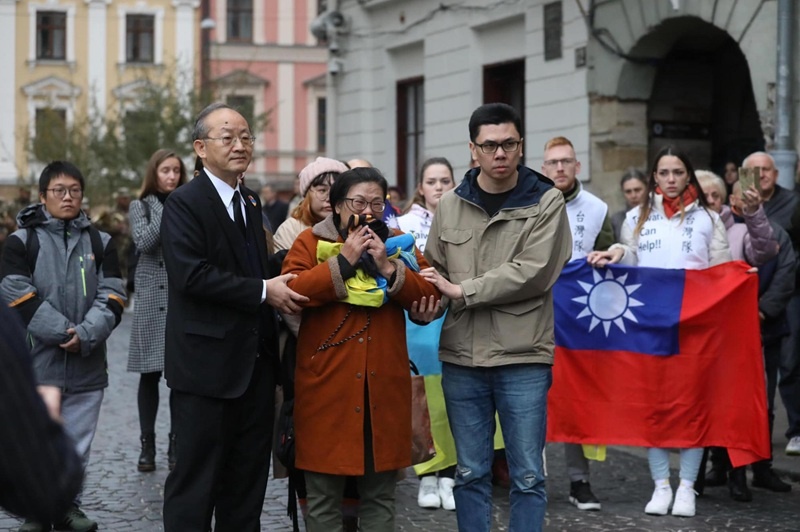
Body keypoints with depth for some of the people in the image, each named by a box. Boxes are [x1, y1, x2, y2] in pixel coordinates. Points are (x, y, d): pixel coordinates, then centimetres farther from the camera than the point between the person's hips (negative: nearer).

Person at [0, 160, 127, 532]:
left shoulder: (100, 243, 10)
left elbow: (111, 298, 1)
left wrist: (85, 336, -15)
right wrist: (64, 333, -15)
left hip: (87, 363, 3)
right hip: (38, 362, -2)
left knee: (77, 443, 9)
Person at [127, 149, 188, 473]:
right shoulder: (141, 206, 8)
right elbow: (144, 242, -8)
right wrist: (168, 212, -12)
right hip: (152, 300, 0)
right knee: (150, 374, 1)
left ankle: (177, 445, 5)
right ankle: (147, 446, 9)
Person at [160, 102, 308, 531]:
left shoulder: (251, 202, 16)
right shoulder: (184, 203, -10)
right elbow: (191, 275, -22)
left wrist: (280, 285, 5)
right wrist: (263, 291, -19)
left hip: (255, 363, 8)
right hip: (207, 364, -8)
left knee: (248, 479, 13)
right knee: (196, 479, -2)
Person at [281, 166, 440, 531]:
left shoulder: (399, 244, 11)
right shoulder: (311, 242, 2)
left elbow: (430, 297, 1)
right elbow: (290, 291, -13)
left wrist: (388, 267, -12)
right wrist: (343, 261, -15)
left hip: (384, 386, 3)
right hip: (328, 384, -3)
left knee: (380, 494, 10)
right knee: (323, 496, 3)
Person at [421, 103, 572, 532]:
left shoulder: (546, 201, -3)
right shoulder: (450, 206, 8)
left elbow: (532, 273, -14)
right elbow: (435, 271, 15)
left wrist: (462, 290, -13)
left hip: (523, 358, -3)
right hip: (461, 357, 3)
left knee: (527, 475, 3)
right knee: (470, 473, 11)